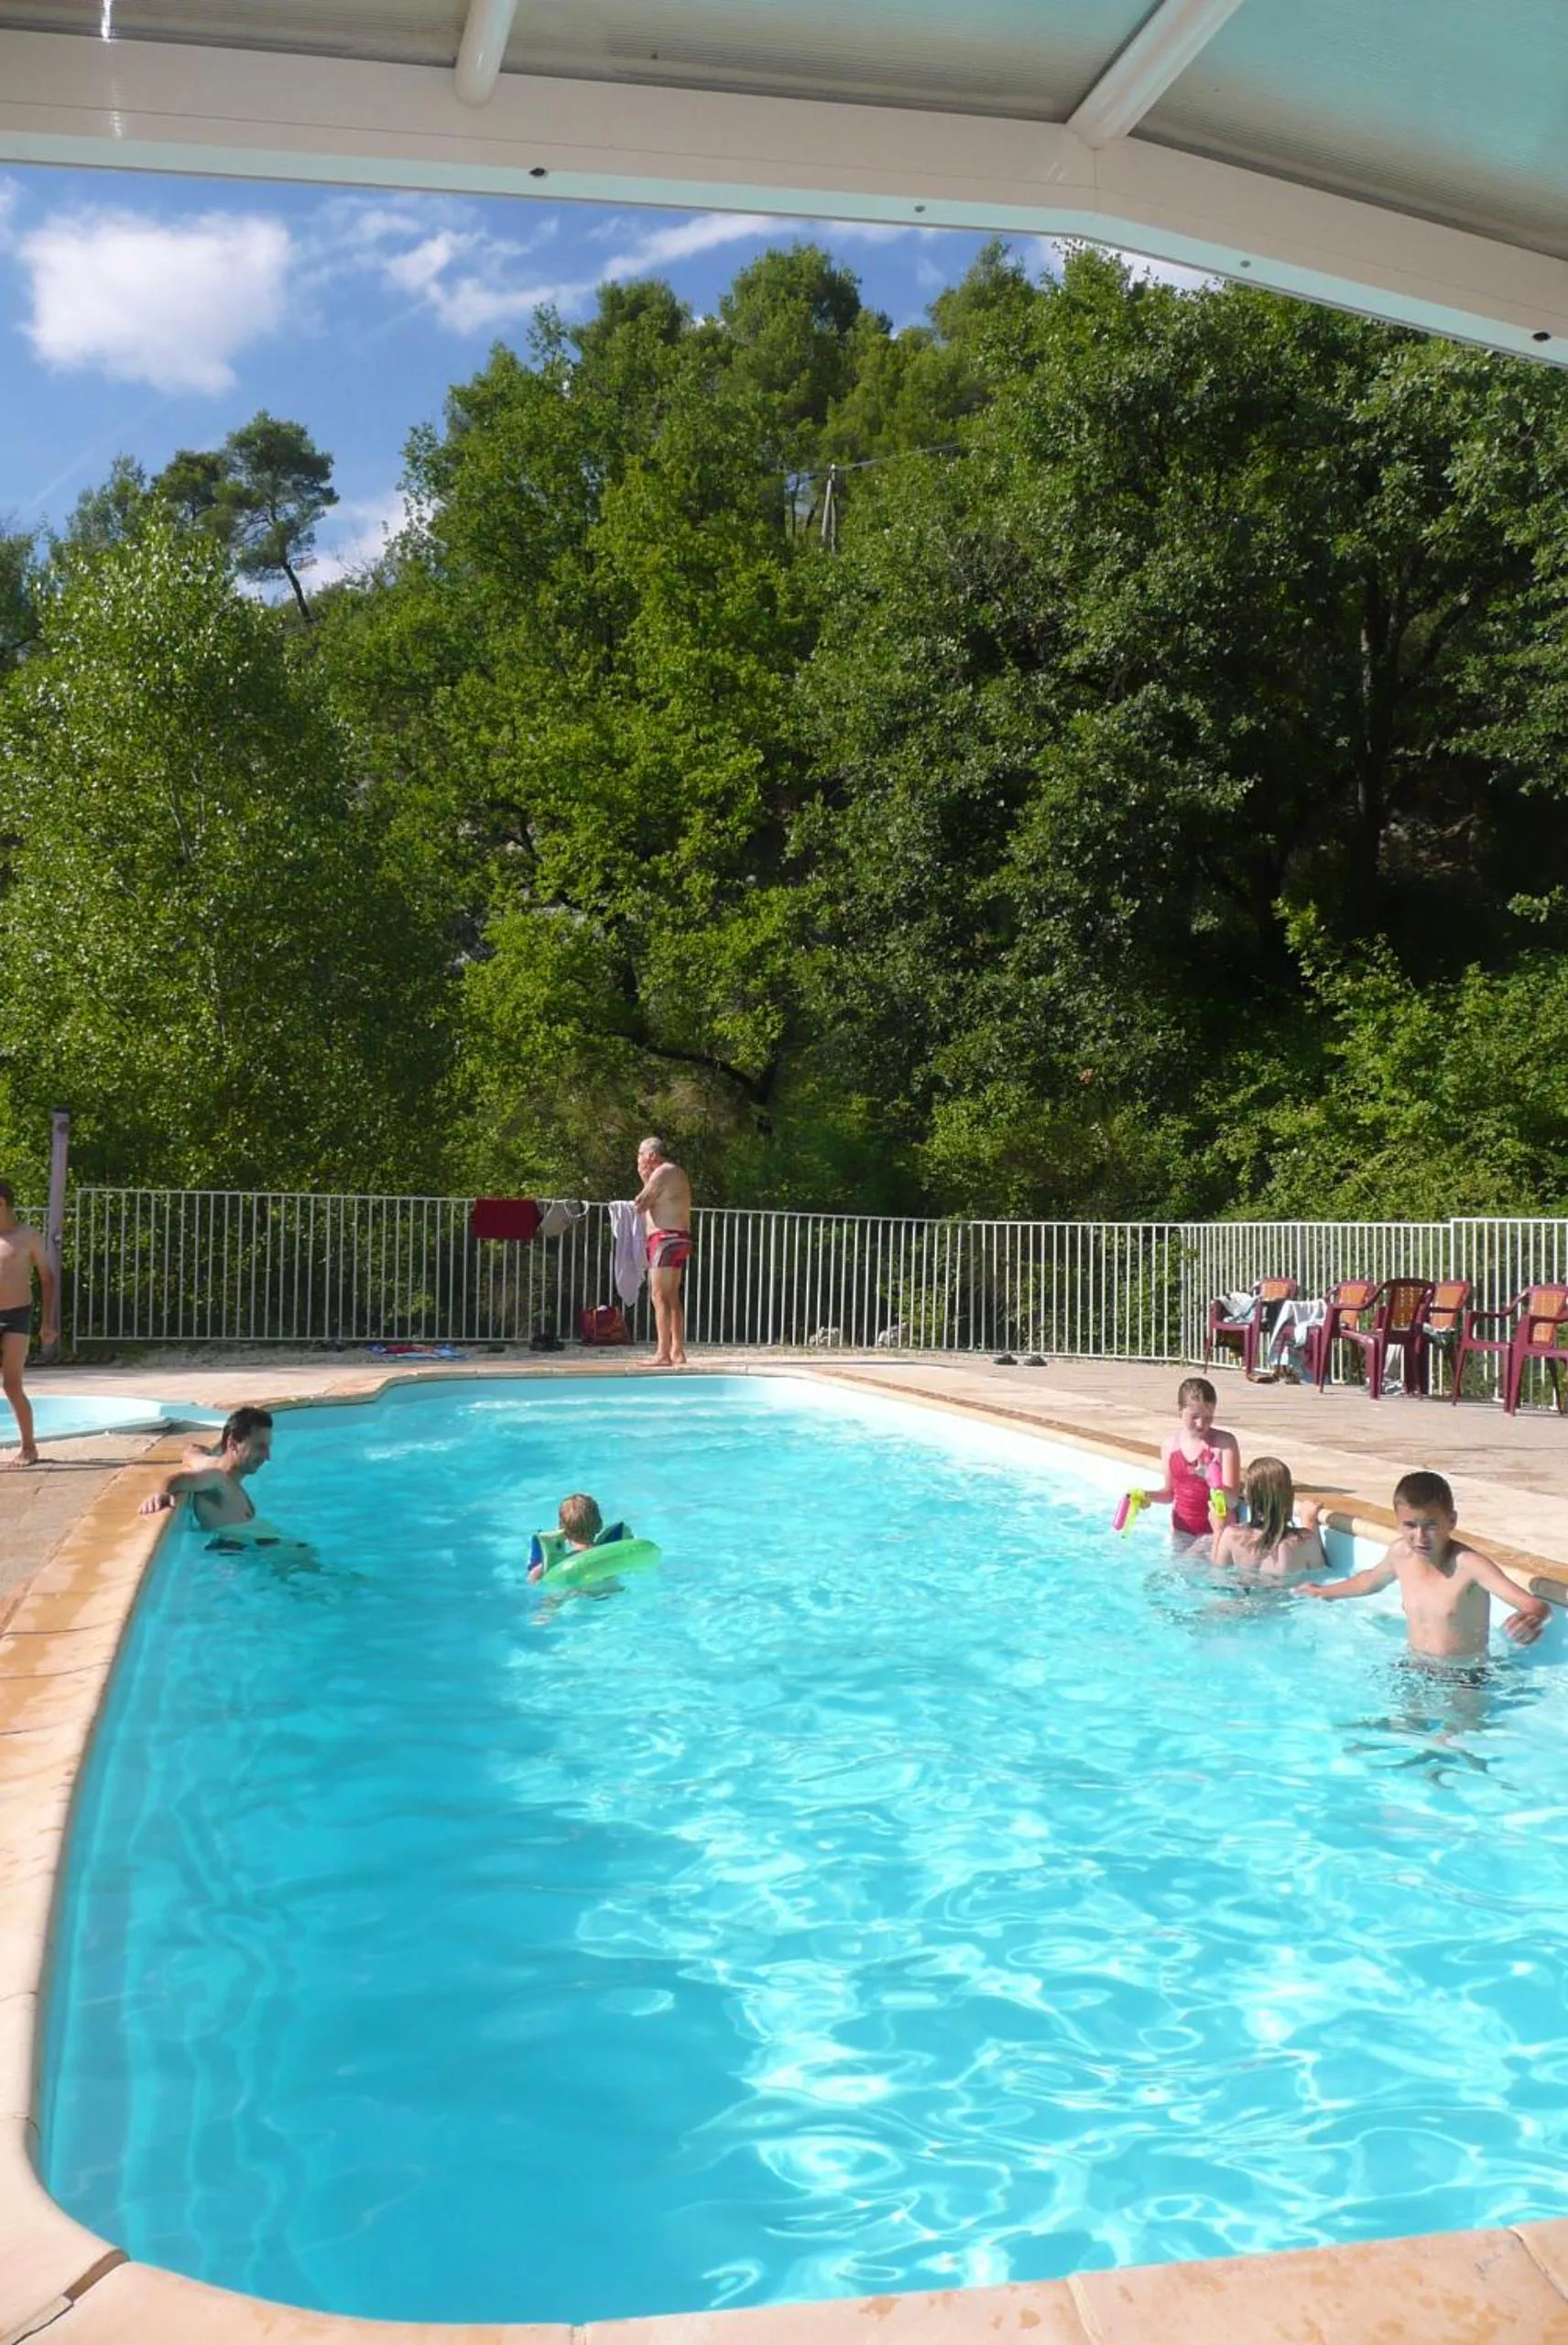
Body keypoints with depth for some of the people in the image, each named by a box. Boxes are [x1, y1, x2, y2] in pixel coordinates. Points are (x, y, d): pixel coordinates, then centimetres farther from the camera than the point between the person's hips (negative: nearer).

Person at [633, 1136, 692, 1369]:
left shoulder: (662, 1173, -11)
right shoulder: (676, 1173, 21)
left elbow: (639, 1206, -13)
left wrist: (645, 1181, 2)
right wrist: (646, 1180, 17)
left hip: (666, 1238, -11)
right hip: (678, 1239, 11)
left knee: (660, 1296, -12)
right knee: (673, 1298, 11)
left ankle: (663, 1353, -16)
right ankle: (677, 1352, 12)